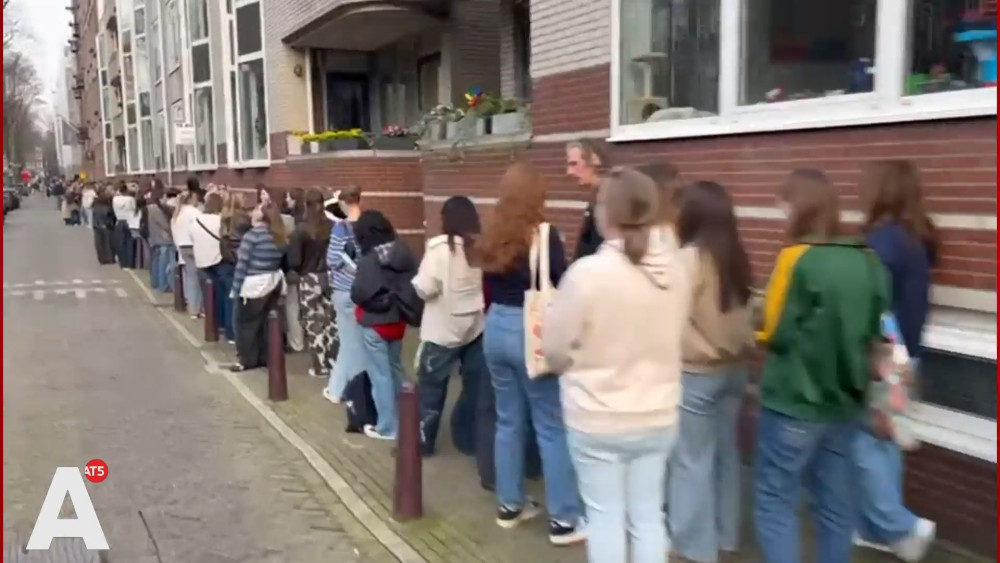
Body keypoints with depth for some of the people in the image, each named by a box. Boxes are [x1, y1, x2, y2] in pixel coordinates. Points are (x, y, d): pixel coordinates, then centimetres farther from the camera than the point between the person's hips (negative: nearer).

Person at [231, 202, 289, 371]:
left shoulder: (253, 234, -13)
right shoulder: (280, 236, 6)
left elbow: (242, 263, -13)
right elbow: (280, 261, 5)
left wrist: (236, 286, -8)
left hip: (254, 285, -7)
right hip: (274, 282, 7)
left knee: (246, 323, 5)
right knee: (266, 321, 14)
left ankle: (247, 360, 10)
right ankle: (265, 357, 20)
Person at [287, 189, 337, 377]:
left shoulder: (301, 230, -14)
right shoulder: (333, 227, -4)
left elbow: (294, 261, -13)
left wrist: (302, 269, 7)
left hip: (309, 280, -3)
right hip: (330, 278, 4)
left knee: (314, 324, 5)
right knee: (331, 320, 13)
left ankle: (320, 366, 11)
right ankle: (334, 361, 19)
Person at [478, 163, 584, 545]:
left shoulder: (492, 237, 6)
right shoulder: (544, 234, -12)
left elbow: (489, 287, 12)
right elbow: (561, 287, -12)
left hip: (496, 328, 7)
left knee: (508, 420, 16)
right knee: (552, 426, 1)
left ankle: (509, 505, 26)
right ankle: (564, 519, 8)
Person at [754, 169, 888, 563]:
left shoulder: (797, 258, -16)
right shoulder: (867, 260, 2)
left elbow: (776, 332, -14)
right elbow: (873, 331, 10)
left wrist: (762, 333, 5)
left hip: (794, 402, -6)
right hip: (844, 401, 6)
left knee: (776, 503, 5)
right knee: (835, 505, 16)